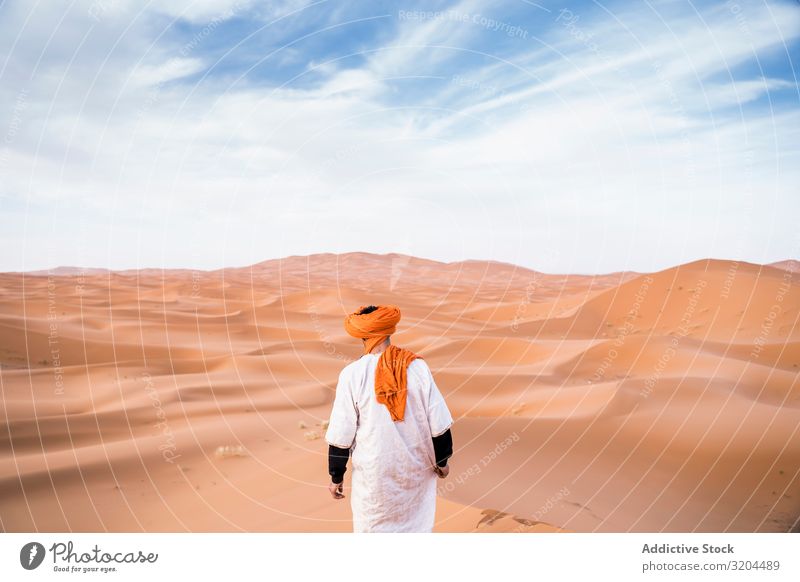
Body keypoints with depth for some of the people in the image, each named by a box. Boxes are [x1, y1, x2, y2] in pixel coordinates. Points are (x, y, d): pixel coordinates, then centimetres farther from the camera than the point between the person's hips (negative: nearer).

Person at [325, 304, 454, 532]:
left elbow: (341, 435, -11)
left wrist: (336, 476, 3)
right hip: (416, 470, 2)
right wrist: (442, 461, 10)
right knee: (417, 526, 21)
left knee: (372, 526, 18)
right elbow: (439, 424, -7)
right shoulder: (417, 367, -12)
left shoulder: (352, 374, -16)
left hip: (373, 473, -1)